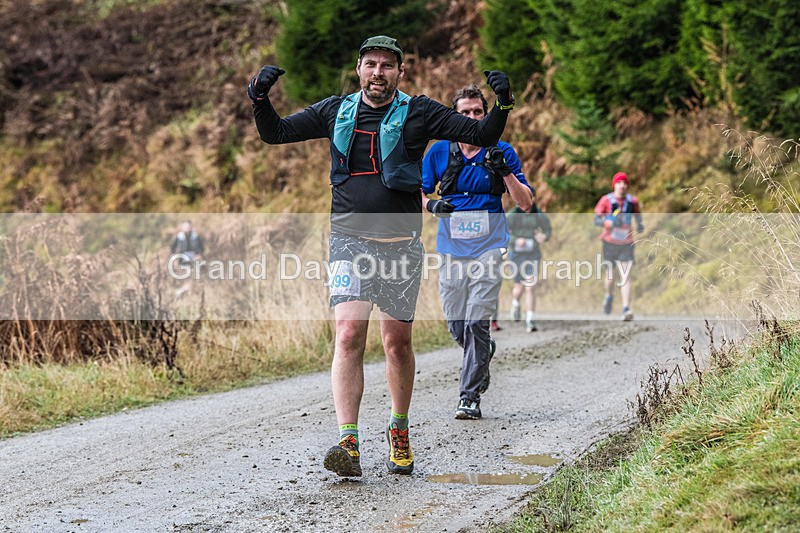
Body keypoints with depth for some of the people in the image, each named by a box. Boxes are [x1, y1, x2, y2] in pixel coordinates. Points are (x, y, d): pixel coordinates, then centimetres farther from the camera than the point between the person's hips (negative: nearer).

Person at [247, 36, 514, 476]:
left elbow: (481, 135, -1)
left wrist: (502, 105, -19)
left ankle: (399, 431, 28)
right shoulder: (336, 111, 7)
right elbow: (276, 133, 12)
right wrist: (260, 99, -6)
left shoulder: (418, 114, 1)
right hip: (350, 240, 0)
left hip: (401, 242, 0)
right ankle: (347, 442, -20)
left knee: (397, 341, 7)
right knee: (348, 335, -14)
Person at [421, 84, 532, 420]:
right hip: (451, 248, 3)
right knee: (455, 326, 5)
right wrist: (431, 204, -11)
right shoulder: (439, 152, 6)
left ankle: (470, 396, -6)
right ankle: (484, 352, 38)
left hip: (488, 248, -3)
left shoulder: (501, 152, 2)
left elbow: (526, 203, 1)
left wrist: (504, 170, -14)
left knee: (477, 323, -12)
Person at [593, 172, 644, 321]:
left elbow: (638, 215, 16)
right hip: (610, 242, 0)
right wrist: (608, 222, -26)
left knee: (625, 275, -11)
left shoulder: (632, 201, 1)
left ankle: (626, 310, -18)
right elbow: (596, 220, -6)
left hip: (626, 243, 1)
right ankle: (609, 297, 42)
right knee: (610, 274, 9)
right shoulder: (606, 200, -6)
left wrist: (640, 225, -7)